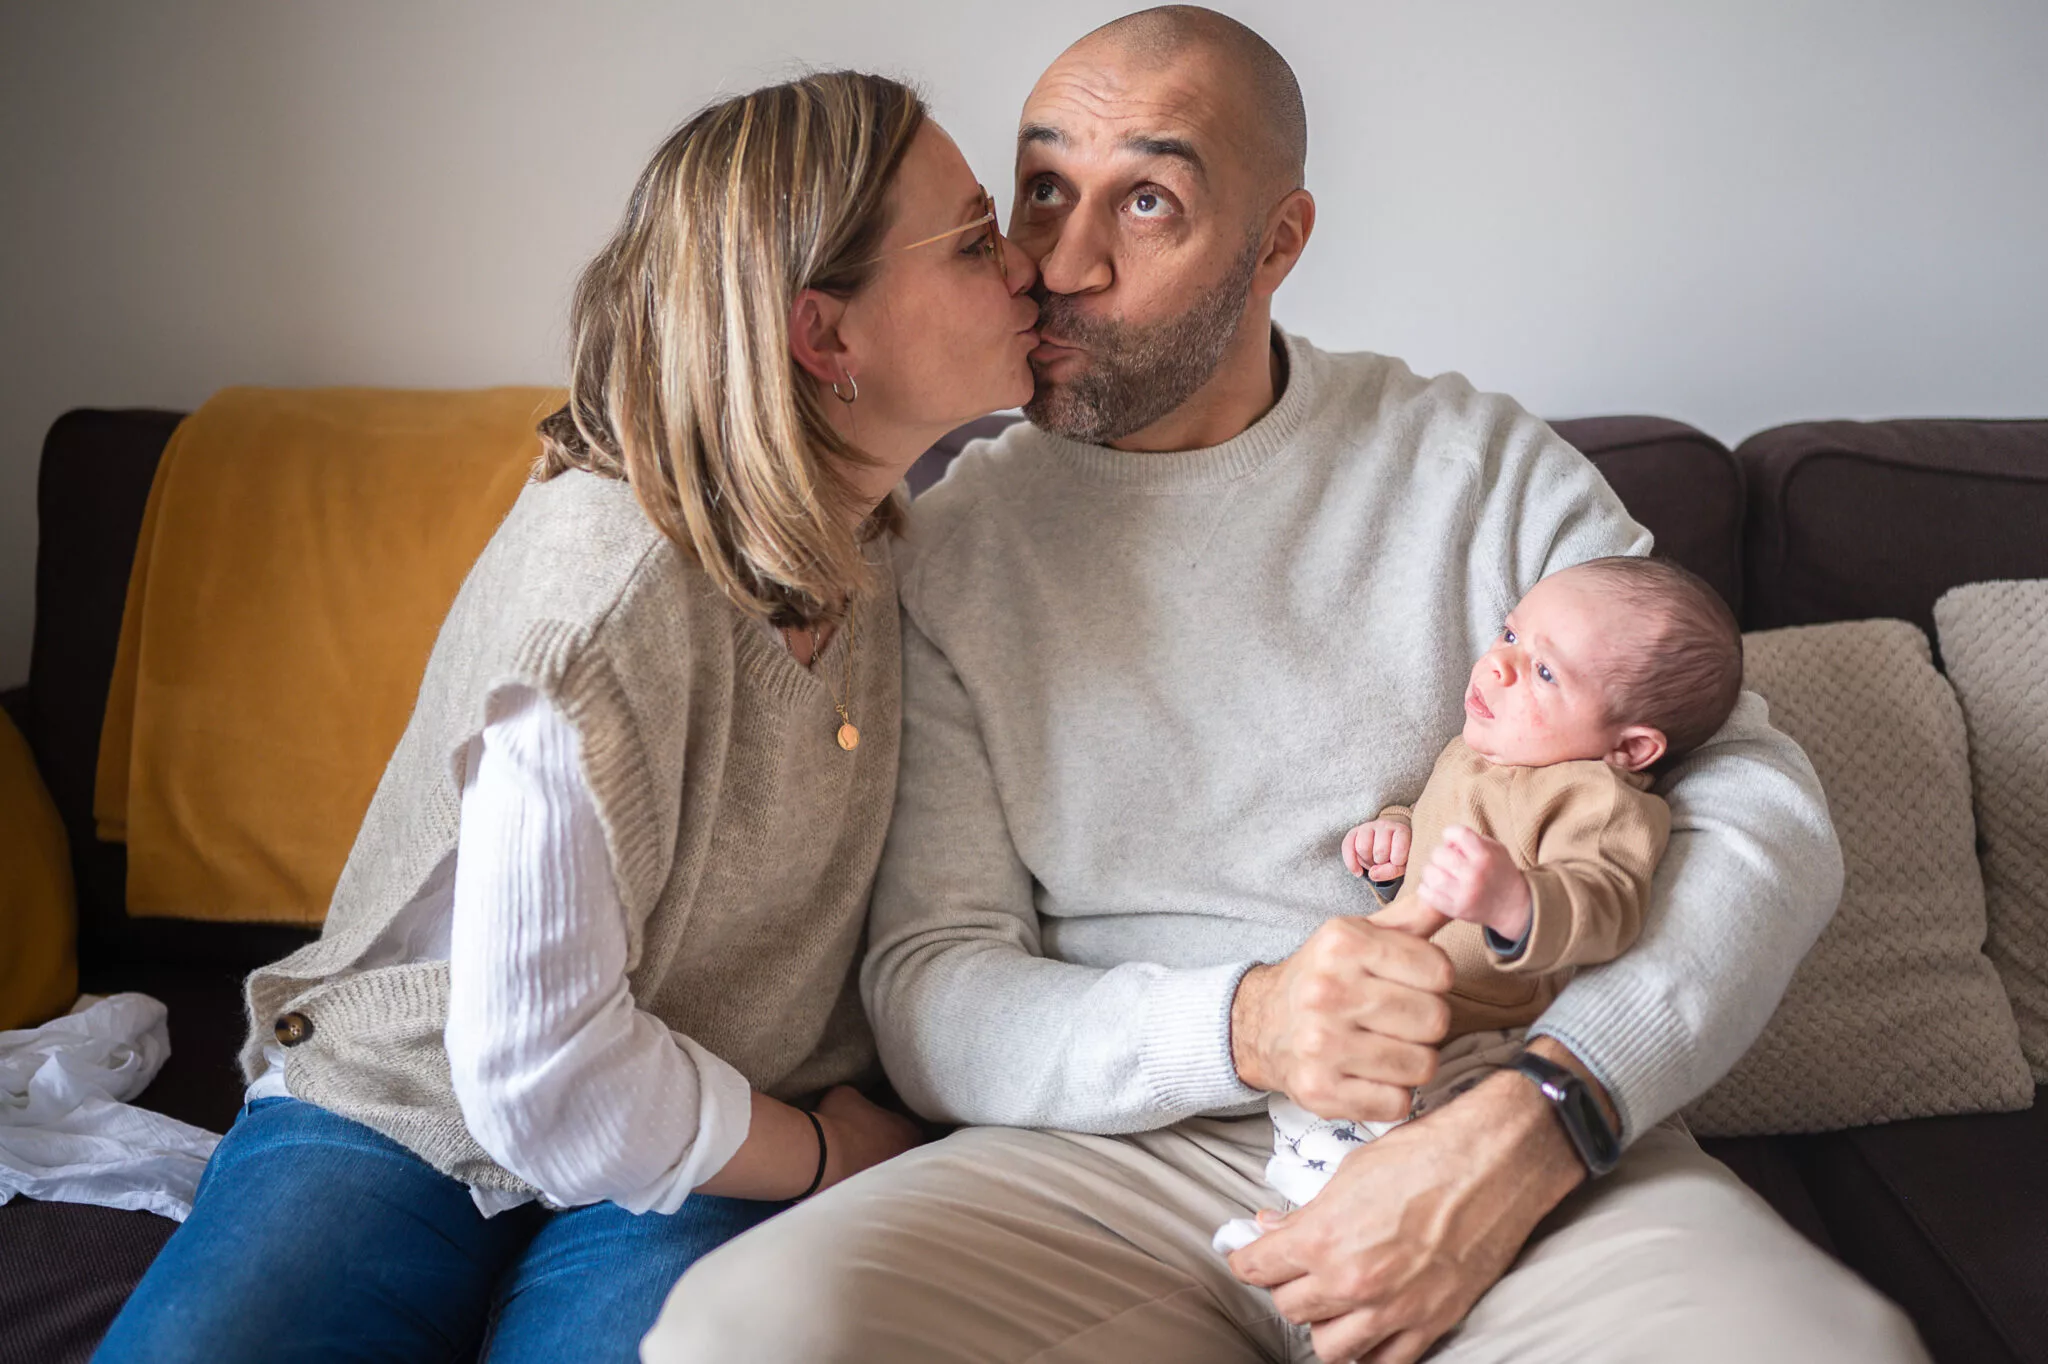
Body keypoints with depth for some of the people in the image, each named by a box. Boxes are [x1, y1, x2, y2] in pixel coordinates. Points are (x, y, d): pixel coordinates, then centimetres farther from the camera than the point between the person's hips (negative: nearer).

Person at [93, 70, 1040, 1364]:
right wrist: (836, 1155, -8)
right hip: (405, 1118, -4)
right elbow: (539, 1079, -22)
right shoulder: (613, 587, -23)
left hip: (703, 1165, 4)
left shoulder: (867, 537, 0)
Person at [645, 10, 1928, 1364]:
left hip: (1523, 1155, -1)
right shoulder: (950, 547, 4)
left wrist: (1534, 1124, -19)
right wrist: (1238, 1027, -21)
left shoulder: (1481, 464, 4)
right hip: (1120, 1164, 2)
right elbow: (930, 1004, -1)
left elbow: (1764, 813, -2)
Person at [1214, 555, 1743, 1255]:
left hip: (1478, 1046, -9)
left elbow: (1603, 911, -34)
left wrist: (1513, 902, -53)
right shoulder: (1470, 754, 11)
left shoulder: (1600, 802, -17)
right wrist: (1394, 833, 9)